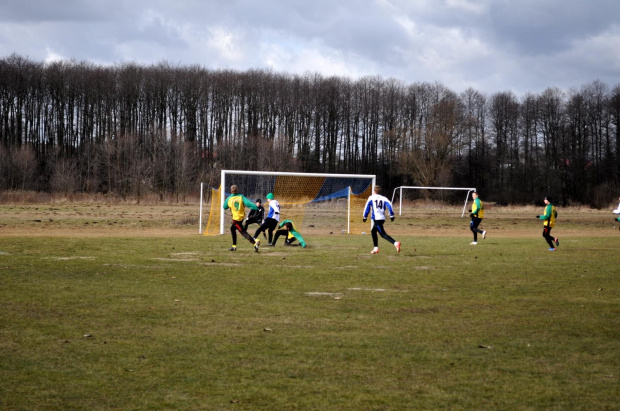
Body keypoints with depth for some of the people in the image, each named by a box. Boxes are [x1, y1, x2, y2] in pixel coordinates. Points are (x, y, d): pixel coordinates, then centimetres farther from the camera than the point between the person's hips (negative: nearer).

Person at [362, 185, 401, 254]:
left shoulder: (371, 198, 8)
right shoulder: (384, 198, 13)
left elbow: (367, 207, 7)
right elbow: (389, 205, -2)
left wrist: (365, 217, 15)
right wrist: (391, 215, -4)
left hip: (376, 218, -6)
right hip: (382, 218, 6)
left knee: (383, 234, -12)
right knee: (373, 231, 23)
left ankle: (395, 243, -32)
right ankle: (376, 248, 20)